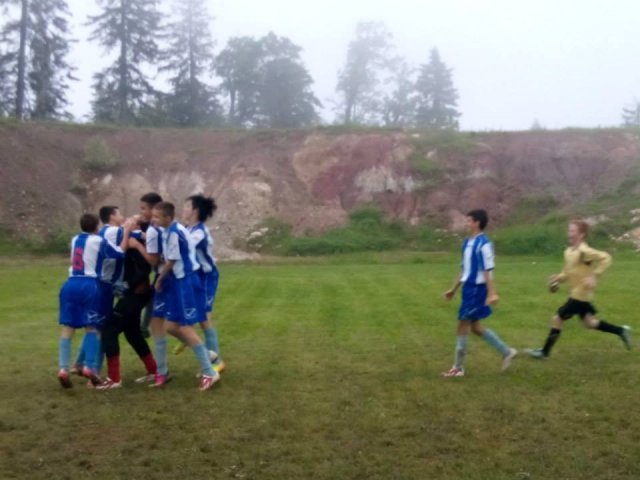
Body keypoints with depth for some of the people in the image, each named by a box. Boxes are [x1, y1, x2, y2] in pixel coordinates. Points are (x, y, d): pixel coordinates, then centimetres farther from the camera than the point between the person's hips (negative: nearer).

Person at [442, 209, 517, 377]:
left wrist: (492, 294, -22)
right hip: (468, 288, 9)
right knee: (475, 327, 14)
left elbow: (488, 271, -19)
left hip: (477, 289, -9)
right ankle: (506, 352, 27)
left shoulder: (484, 244, -16)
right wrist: (454, 289, 22)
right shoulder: (467, 242, 12)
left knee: (463, 325, -3)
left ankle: (458, 368, 7)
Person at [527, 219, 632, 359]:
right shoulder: (568, 251, 7)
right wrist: (558, 278, 0)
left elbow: (605, 258, -28)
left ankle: (545, 352, 6)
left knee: (557, 319, -4)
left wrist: (594, 276, -31)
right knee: (589, 323, 20)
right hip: (577, 294, 10)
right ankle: (621, 331, 32)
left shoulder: (584, 251, -21)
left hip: (580, 294, -10)